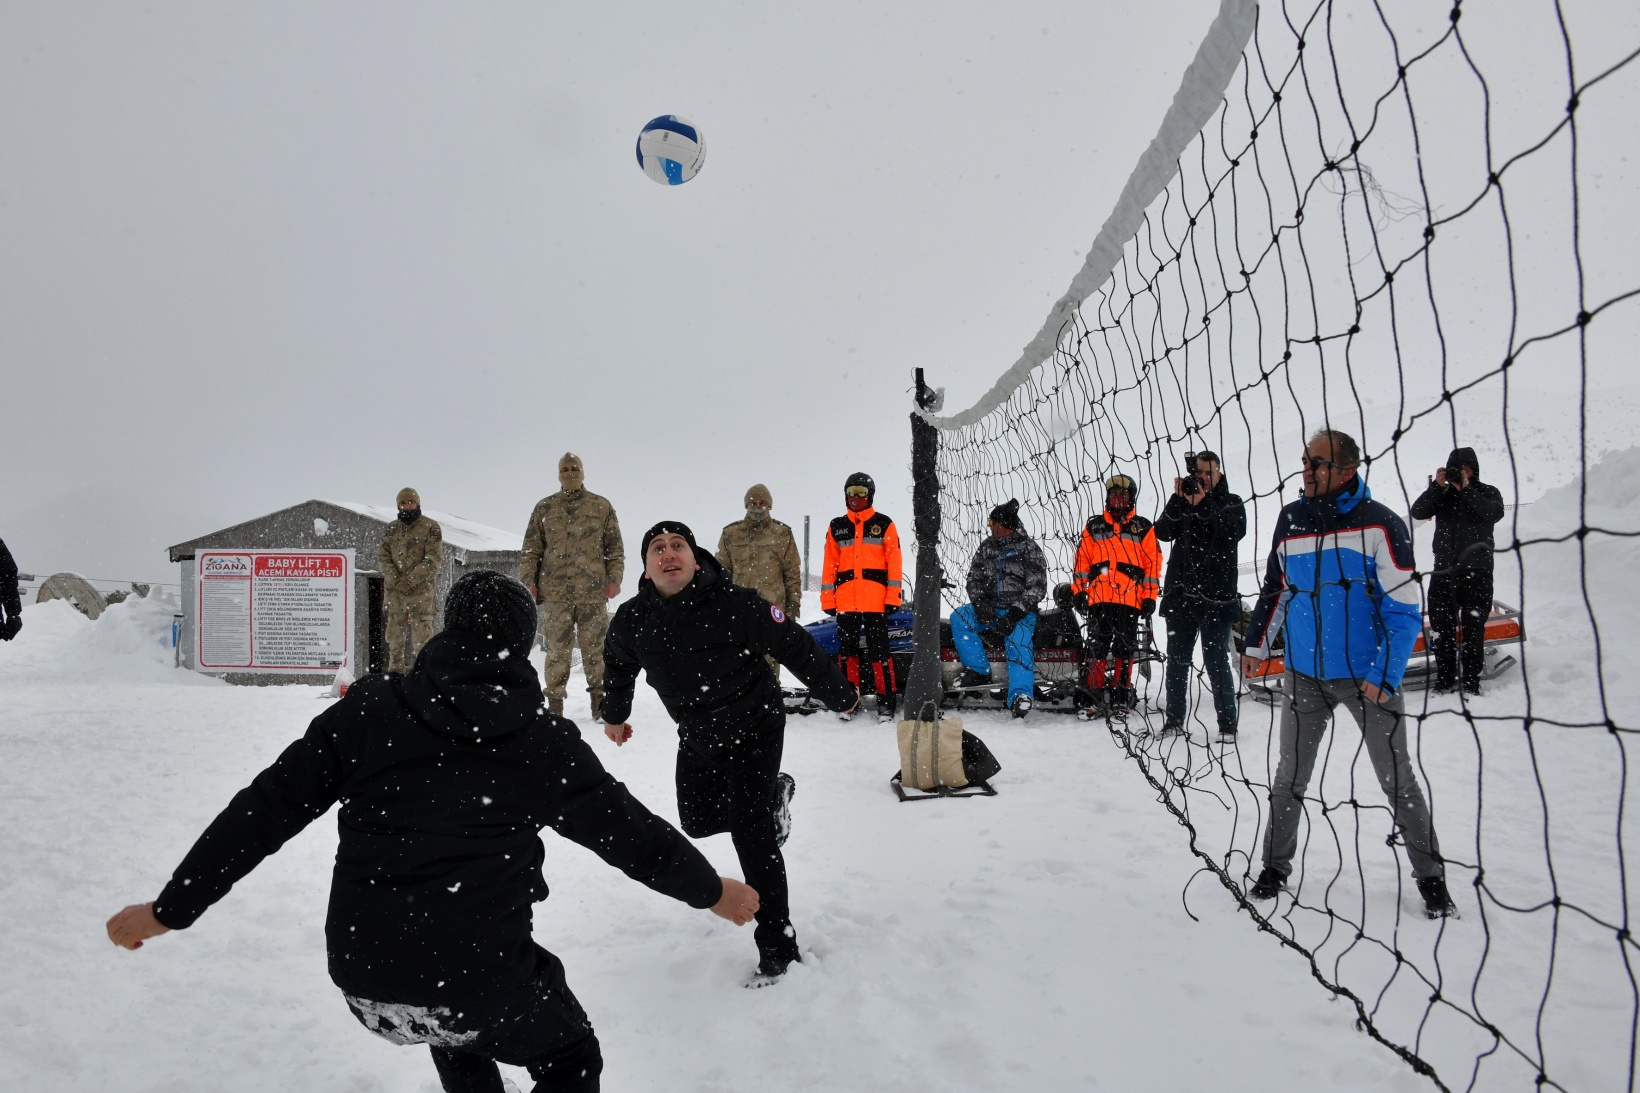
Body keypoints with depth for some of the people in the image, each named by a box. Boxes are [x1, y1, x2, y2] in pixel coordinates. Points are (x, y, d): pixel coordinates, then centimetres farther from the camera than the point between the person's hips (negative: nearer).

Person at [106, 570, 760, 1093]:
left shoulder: (368, 709, -2)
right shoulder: (546, 742, -5)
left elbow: (264, 810, -1)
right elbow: (631, 832, 4)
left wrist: (171, 908, 10)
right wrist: (710, 889, 20)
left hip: (363, 981, 4)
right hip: (484, 980, -3)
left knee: (459, 1032, 37)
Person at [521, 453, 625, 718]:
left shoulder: (602, 506, 10)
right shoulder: (544, 508, 11)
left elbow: (615, 548, 9)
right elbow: (531, 550, 9)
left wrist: (614, 579, -1)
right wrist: (528, 582, 0)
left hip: (593, 592, 0)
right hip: (555, 593, 0)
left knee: (596, 649, 2)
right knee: (557, 650, 1)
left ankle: (599, 699, 12)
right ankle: (555, 701, 8)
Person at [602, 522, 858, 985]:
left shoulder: (737, 606, -29)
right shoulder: (632, 620, -14)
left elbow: (797, 648, -17)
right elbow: (618, 664, 10)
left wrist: (839, 694, -5)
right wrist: (615, 715, 25)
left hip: (754, 730, -6)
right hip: (696, 738, 6)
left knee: (751, 835, -10)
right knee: (697, 821, 17)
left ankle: (778, 950, 3)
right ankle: (773, 795, 45)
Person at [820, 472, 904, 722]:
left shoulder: (884, 525, 5)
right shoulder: (836, 527, 13)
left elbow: (894, 562, 1)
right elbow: (830, 565, 12)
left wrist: (893, 597, -7)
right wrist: (827, 599, 6)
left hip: (876, 601, -3)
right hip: (845, 602, 3)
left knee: (878, 651, -4)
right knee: (847, 650, 7)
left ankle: (886, 700, 2)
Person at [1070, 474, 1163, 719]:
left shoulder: (1143, 528, 9)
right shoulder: (1094, 527, 13)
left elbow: (1153, 563, 6)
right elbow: (1082, 559, 13)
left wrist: (1150, 597, 0)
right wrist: (1079, 590, 6)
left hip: (1131, 600, -1)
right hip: (1099, 599, 1)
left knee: (1125, 649, 5)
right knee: (1098, 647, -3)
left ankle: (1120, 696, 11)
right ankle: (1093, 697, -2)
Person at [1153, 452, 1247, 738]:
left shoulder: (1231, 503, 7)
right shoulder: (1181, 501, 13)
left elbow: (1235, 531, -13)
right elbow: (1162, 533, -3)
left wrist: (1203, 505, -21)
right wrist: (1178, 500, -15)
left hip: (1215, 596, -3)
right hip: (1180, 595, 3)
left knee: (1217, 662, -3)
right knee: (1177, 660, 7)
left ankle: (1228, 723, 4)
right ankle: (1174, 720, 14)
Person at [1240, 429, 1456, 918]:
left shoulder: (1380, 524, -11)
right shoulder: (1291, 520, 2)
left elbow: (1404, 609, -11)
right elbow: (1275, 587, 16)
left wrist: (1386, 676, -18)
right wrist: (1257, 643, 10)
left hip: (1370, 677, -3)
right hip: (1305, 675, 4)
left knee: (1397, 778, 5)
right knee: (1290, 776, 9)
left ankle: (1430, 876, 20)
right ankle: (1275, 868, 23)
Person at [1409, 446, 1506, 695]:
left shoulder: (1488, 492, 7)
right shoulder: (1442, 495, 11)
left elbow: (1495, 513, -14)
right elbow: (1417, 512, -4)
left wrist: (1466, 490, -15)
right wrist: (1437, 486, -12)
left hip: (1477, 571, -3)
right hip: (1443, 571, 3)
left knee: (1473, 630, -3)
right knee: (1442, 629, 6)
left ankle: (1472, 684, 0)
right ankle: (1444, 682, 13)